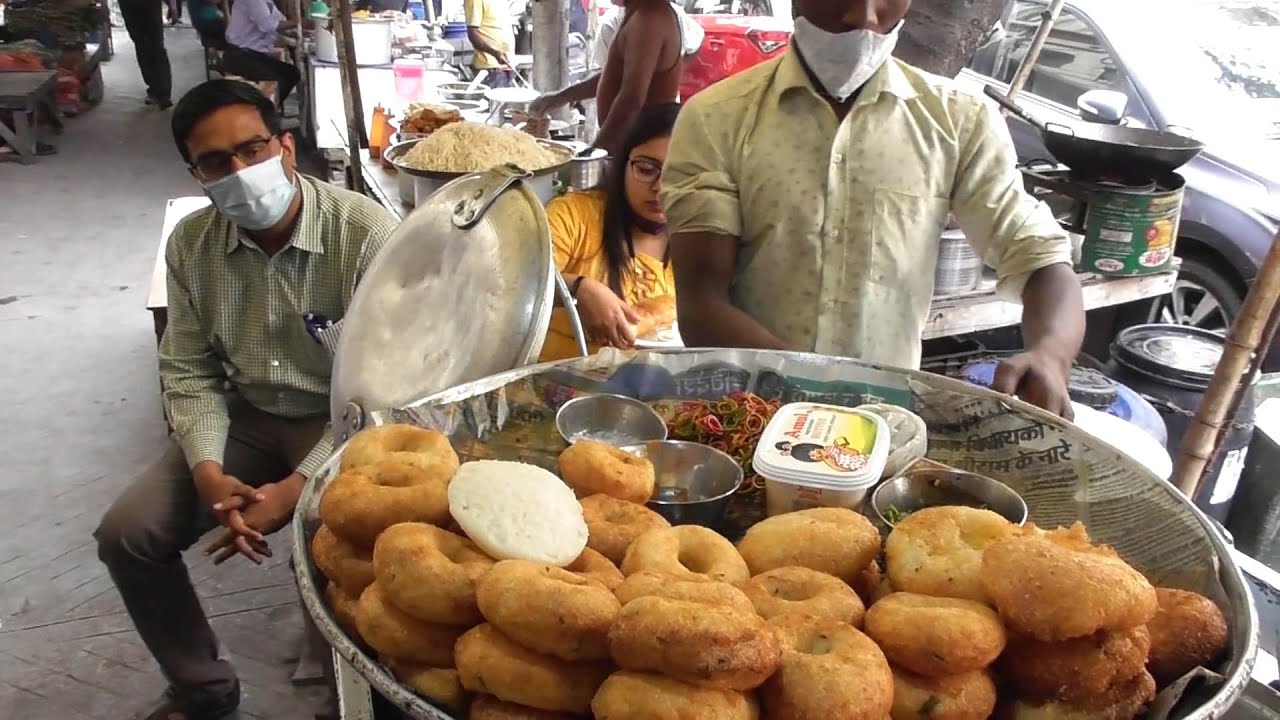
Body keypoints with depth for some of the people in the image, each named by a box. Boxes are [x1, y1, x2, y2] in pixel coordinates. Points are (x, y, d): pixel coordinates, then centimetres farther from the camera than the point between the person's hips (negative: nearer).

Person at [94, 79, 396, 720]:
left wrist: (297, 487, -26)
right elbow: (189, 372, 2)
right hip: (248, 417, 6)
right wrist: (208, 471, -17)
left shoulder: (365, 232, -22)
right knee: (126, 535, -4)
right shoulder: (190, 244, -5)